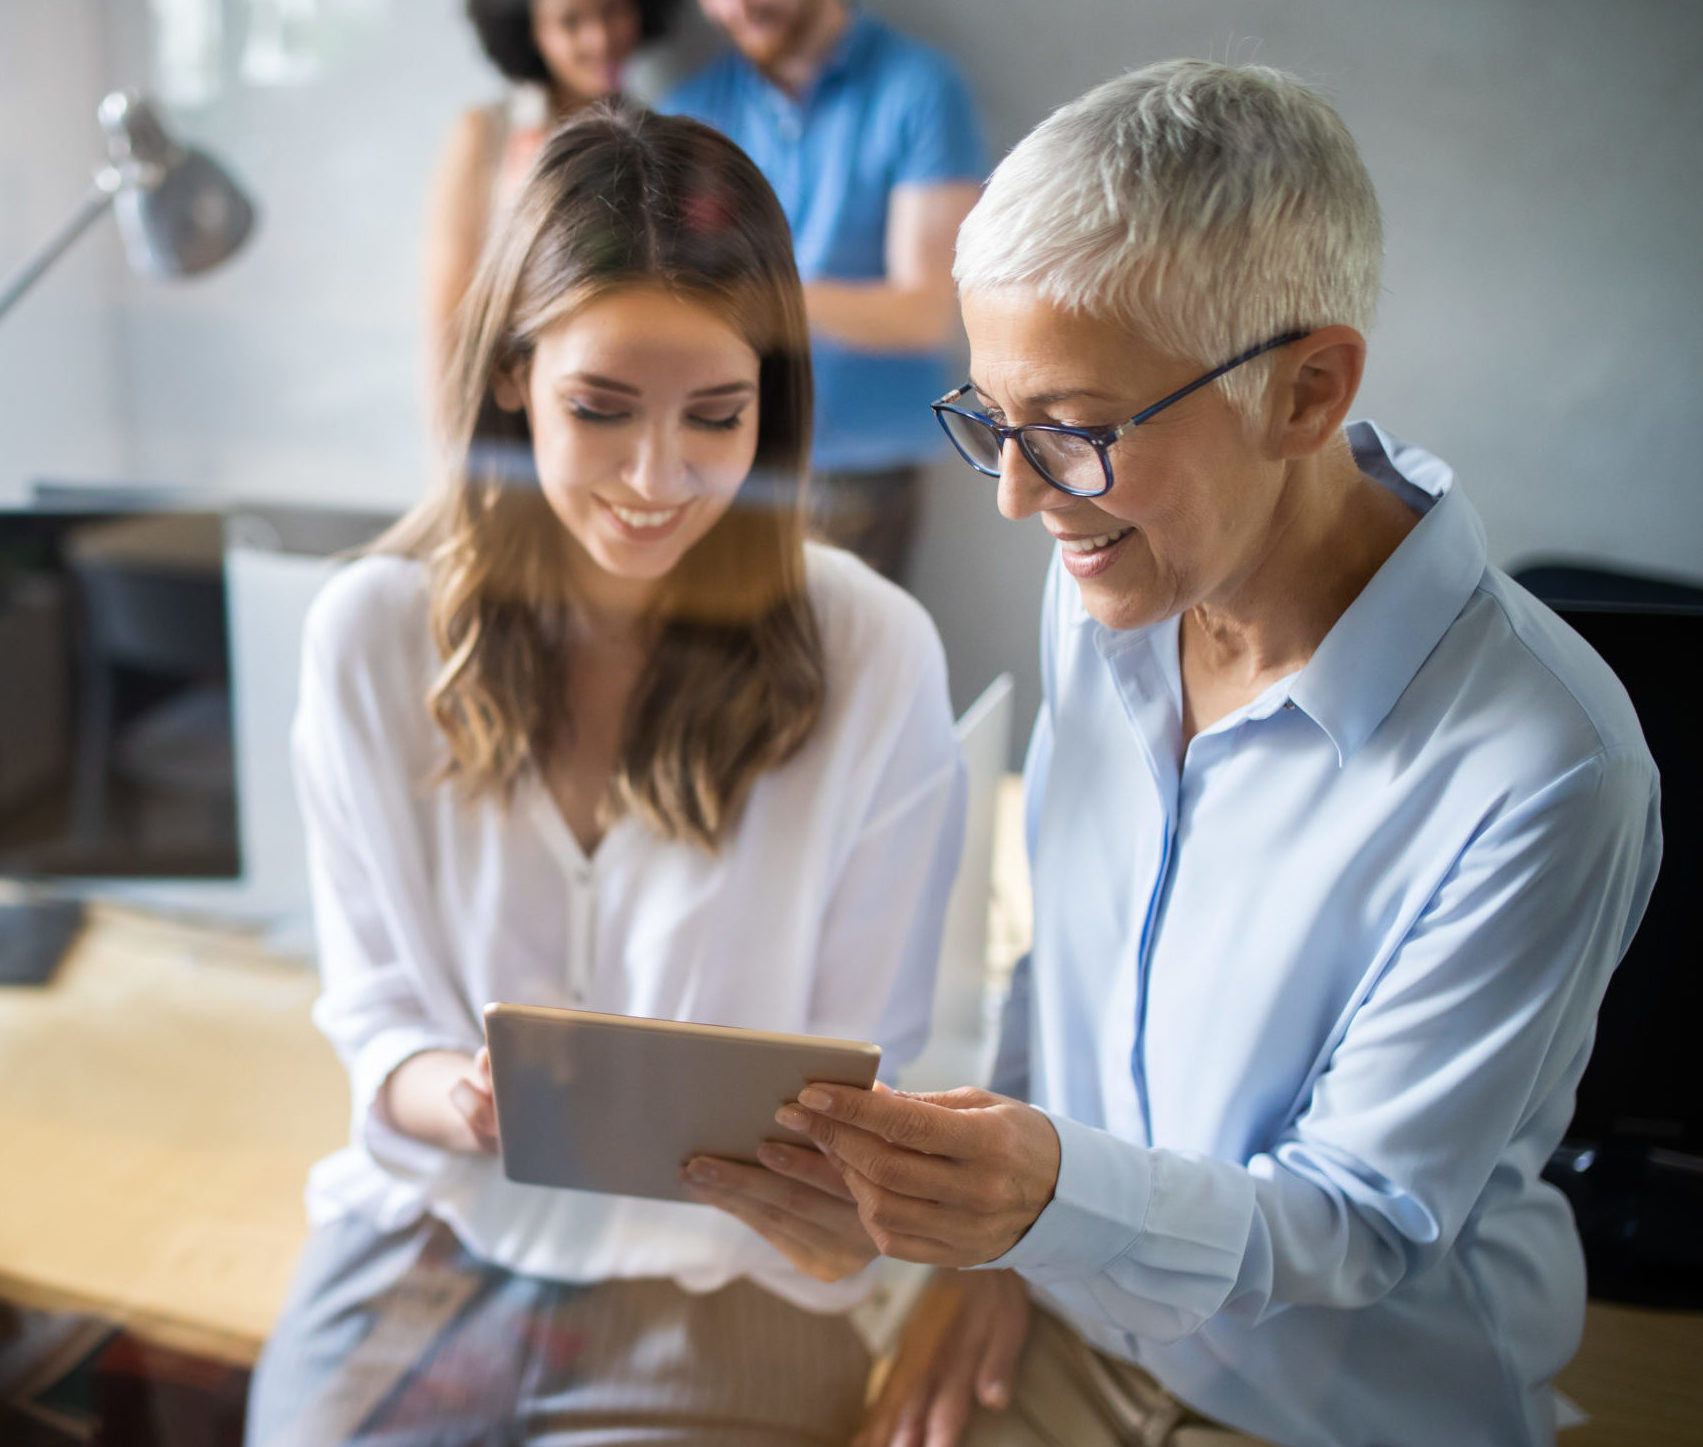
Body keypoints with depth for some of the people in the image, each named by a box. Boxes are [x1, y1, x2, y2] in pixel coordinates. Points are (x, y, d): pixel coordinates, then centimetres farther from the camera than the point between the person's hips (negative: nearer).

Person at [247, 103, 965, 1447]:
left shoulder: (874, 653, -11)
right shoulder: (372, 630, -4)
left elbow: (863, 1072, -2)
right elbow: (374, 1013, 4)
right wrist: (459, 1096, -17)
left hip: (728, 1274, -2)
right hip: (434, 1225, 2)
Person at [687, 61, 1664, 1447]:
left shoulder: (1540, 771, -26)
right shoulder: (1111, 580, -6)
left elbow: (1372, 1219, -19)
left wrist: (1054, 1197, -36)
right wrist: (997, 1241, 2)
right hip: (1066, 1328, 4)